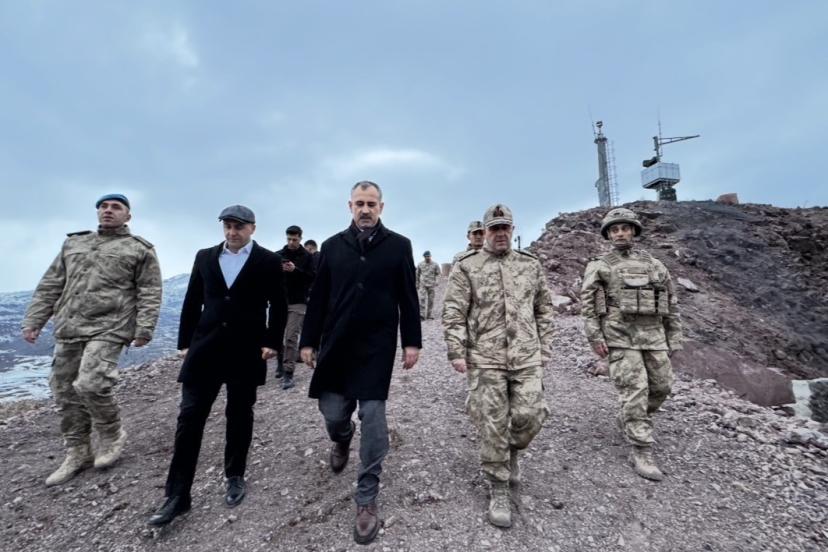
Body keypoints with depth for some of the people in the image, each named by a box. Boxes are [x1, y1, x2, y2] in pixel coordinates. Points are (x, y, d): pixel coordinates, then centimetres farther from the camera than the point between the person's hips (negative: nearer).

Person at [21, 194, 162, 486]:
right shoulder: (73, 243, 18)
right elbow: (50, 286, 17)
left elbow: (150, 293, -5)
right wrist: (33, 320, 9)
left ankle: (112, 435, 8)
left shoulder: (140, 249, 1)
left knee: (90, 384, -19)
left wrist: (144, 328, -14)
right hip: (68, 331, 6)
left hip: (109, 329, -6)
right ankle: (77, 454, 24)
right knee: (65, 392, 9)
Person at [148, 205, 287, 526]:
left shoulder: (268, 261, -1)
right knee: (189, 417, 3)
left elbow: (279, 306, -2)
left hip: (246, 351, -2)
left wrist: (272, 342, -8)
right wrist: (185, 342, 7)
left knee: (239, 417, 11)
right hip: (205, 348, 3)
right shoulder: (205, 257, 10)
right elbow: (192, 303, 10)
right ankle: (177, 495, 14)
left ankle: (235, 477, 30)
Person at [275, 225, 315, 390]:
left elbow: (313, 278, -7)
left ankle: (289, 373, -3)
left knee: (291, 337, -7)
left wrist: (296, 270, -20)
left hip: (297, 302, -4)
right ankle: (281, 364, 32)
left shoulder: (307, 256, 1)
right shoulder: (279, 255, 9)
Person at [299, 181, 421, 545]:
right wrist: (309, 341, 5)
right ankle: (342, 439, 48)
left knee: (373, 418, 1)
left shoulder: (398, 246, 1)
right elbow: (317, 299, 7)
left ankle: (367, 500, 18)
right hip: (335, 345, 3)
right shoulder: (332, 246, 6)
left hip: (377, 348, -2)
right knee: (332, 412, 10)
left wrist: (411, 342, -3)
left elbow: (408, 298, 0)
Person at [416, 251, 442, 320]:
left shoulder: (435, 265, 2)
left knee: (430, 300, 4)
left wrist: (436, 282, -12)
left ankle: (428, 315, 16)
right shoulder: (420, 265, 5)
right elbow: (417, 275, 14)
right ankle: (422, 315, -13)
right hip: (423, 285, -1)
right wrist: (417, 284, 15)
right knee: (422, 299, -12)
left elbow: (438, 274, 5)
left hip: (431, 285, 1)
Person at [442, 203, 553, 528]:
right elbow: (453, 313, -5)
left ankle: (513, 452, 34)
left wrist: (544, 349, 10)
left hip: (527, 357, 3)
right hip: (484, 358, -2)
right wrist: (456, 352, -11)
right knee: (492, 425, 3)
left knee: (529, 414, -2)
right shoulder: (466, 267, -1)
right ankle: (499, 490, 23)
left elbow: (544, 310, 15)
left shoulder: (531, 265, 10)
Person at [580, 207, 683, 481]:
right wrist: (595, 338, -11)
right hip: (620, 336, -4)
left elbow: (671, 303, 15)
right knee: (635, 392, -8)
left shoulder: (654, 264, 13)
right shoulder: (599, 266, 2)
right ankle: (641, 451, 2)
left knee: (661, 386, 10)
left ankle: (628, 420, 35)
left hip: (653, 335, 5)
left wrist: (674, 338, 10)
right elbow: (587, 305, -3)